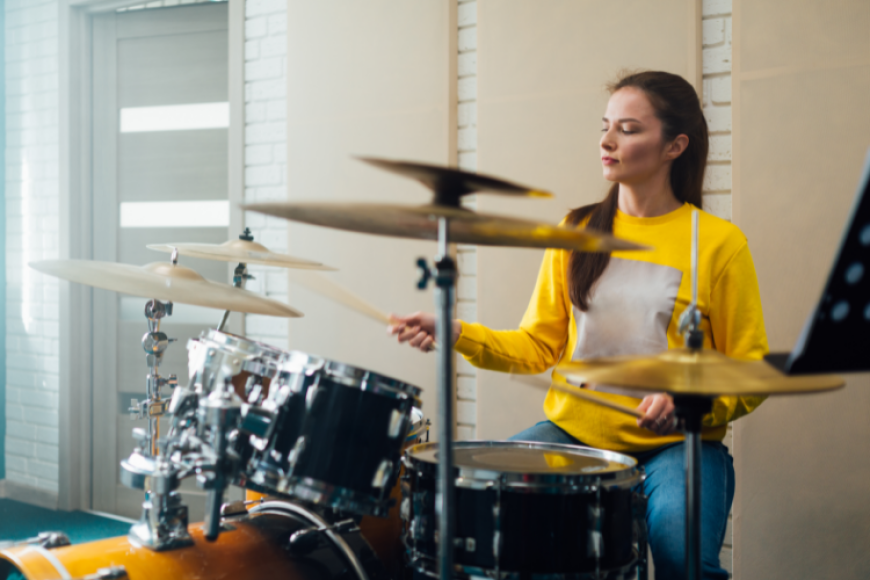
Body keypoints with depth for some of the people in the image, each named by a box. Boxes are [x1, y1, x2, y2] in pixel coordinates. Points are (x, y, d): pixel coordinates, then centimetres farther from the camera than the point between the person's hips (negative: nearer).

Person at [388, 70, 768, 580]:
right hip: (574, 430, 3)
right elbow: (538, 346, 7)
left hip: (675, 443, -3)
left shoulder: (719, 243, -2)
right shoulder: (576, 232, 8)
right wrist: (456, 333, -7)